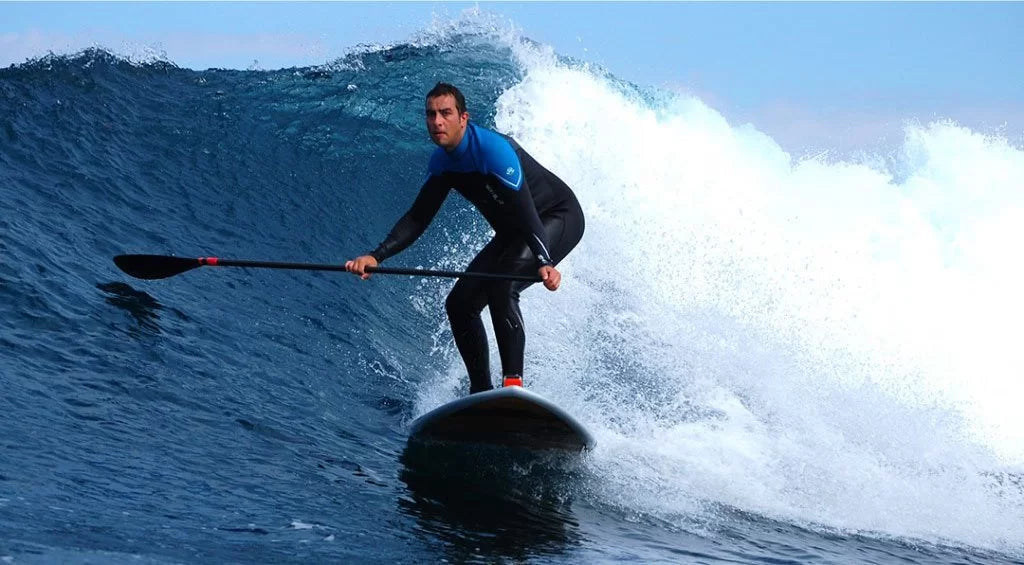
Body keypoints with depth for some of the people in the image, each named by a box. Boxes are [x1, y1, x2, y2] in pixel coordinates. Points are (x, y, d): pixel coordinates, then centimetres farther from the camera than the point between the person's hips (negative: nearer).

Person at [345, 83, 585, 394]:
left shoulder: (493, 149, -30)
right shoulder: (442, 162, -5)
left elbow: (526, 213, -39)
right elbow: (417, 219, -2)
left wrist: (544, 262, -54)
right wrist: (376, 256, -16)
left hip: (560, 217, -9)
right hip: (513, 233, 9)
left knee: (501, 283, -32)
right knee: (459, 304, 0)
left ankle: (513, 382, -31)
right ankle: (481, 393, 8)